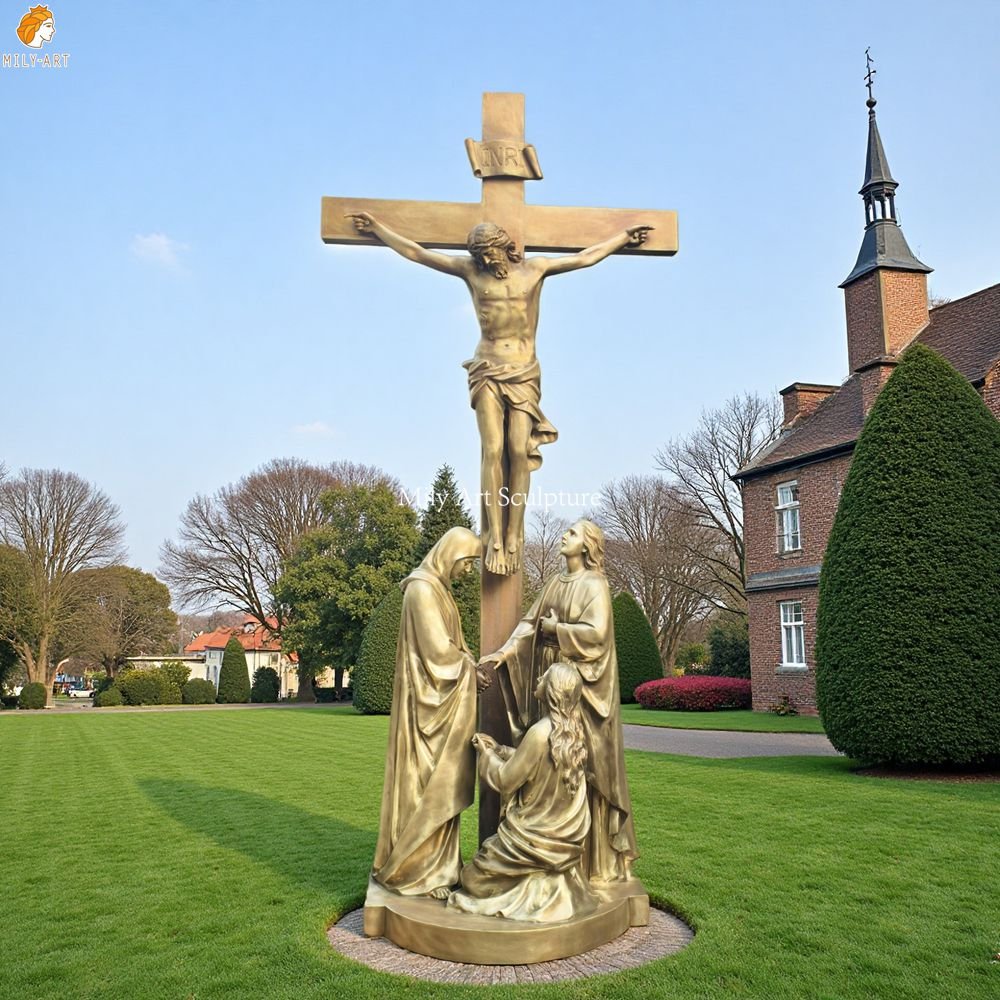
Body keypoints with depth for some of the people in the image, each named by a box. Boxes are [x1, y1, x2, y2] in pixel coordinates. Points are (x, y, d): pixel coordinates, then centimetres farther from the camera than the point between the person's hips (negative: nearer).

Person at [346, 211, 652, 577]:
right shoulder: (471, 270, 8)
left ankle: (514, 536, -7)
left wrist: (623, 236, 22)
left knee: (520, 452, -11)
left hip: (524, 373, 1)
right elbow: (415, 253, 13)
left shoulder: (534, 268, 8)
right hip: (487, 372, 0)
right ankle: (495, 537, -13)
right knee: (493, 451, -13)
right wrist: (376, 227, 16)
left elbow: (587, 257, 17)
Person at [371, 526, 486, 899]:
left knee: (438, 784, 13)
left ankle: (435, 864, 21)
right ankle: (415, 870, 7)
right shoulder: (423, 590, -15)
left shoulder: (438, 589, 16)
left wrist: (471, 665, 2)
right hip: (428, 700, -10)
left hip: (442, 700, 10)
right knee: (423, 784, -3)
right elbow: (438, 650, -20)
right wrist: (472, 667, -7)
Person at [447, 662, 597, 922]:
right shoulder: (571, 730, -4)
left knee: (475, 874, 10)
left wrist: (485, 753, 0)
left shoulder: (540, 733, -27)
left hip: (537, 831, -7)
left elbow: (505, 781, -16)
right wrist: (498, 749, 12)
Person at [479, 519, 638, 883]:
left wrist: (555, 628, -10)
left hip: (580, 682, -7)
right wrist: (505, 651, -7)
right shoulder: (554, 583, 14)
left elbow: (596, 632, -20)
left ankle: (595, 855, 7)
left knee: (582, 761, -3)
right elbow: (531, 621, 6)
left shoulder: (594, 585, -8)